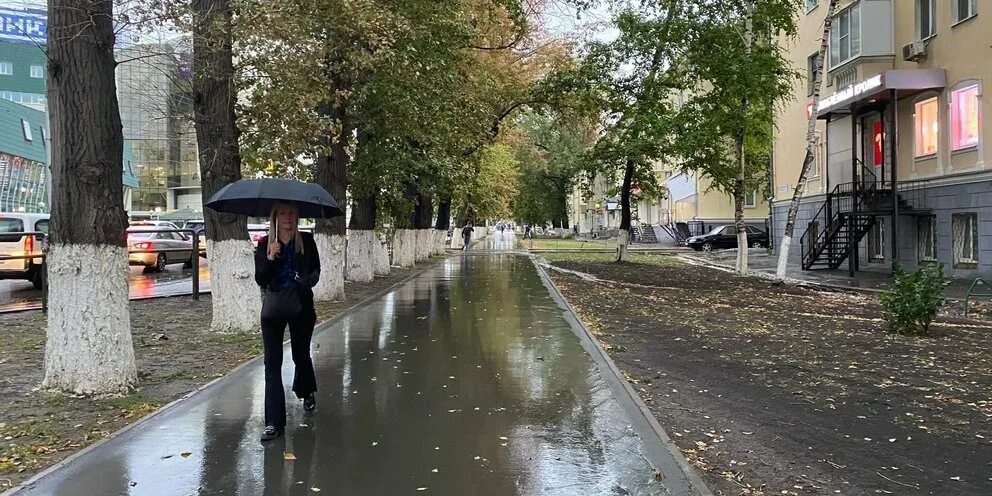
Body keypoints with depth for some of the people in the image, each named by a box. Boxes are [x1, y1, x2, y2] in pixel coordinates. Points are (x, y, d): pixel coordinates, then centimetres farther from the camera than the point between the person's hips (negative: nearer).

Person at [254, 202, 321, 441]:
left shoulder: (306, 241, -1)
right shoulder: (264, 244, -1)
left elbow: (316, 269, 3)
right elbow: (260, 280, -4)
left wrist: (309, 280, -19)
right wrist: (270, 259, -21)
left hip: (301, 305, 0)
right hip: (273, 307, 0)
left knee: (301, 354, 17)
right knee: (272, 364, -6)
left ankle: (307, 393, 49)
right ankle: (274, 423, -5)